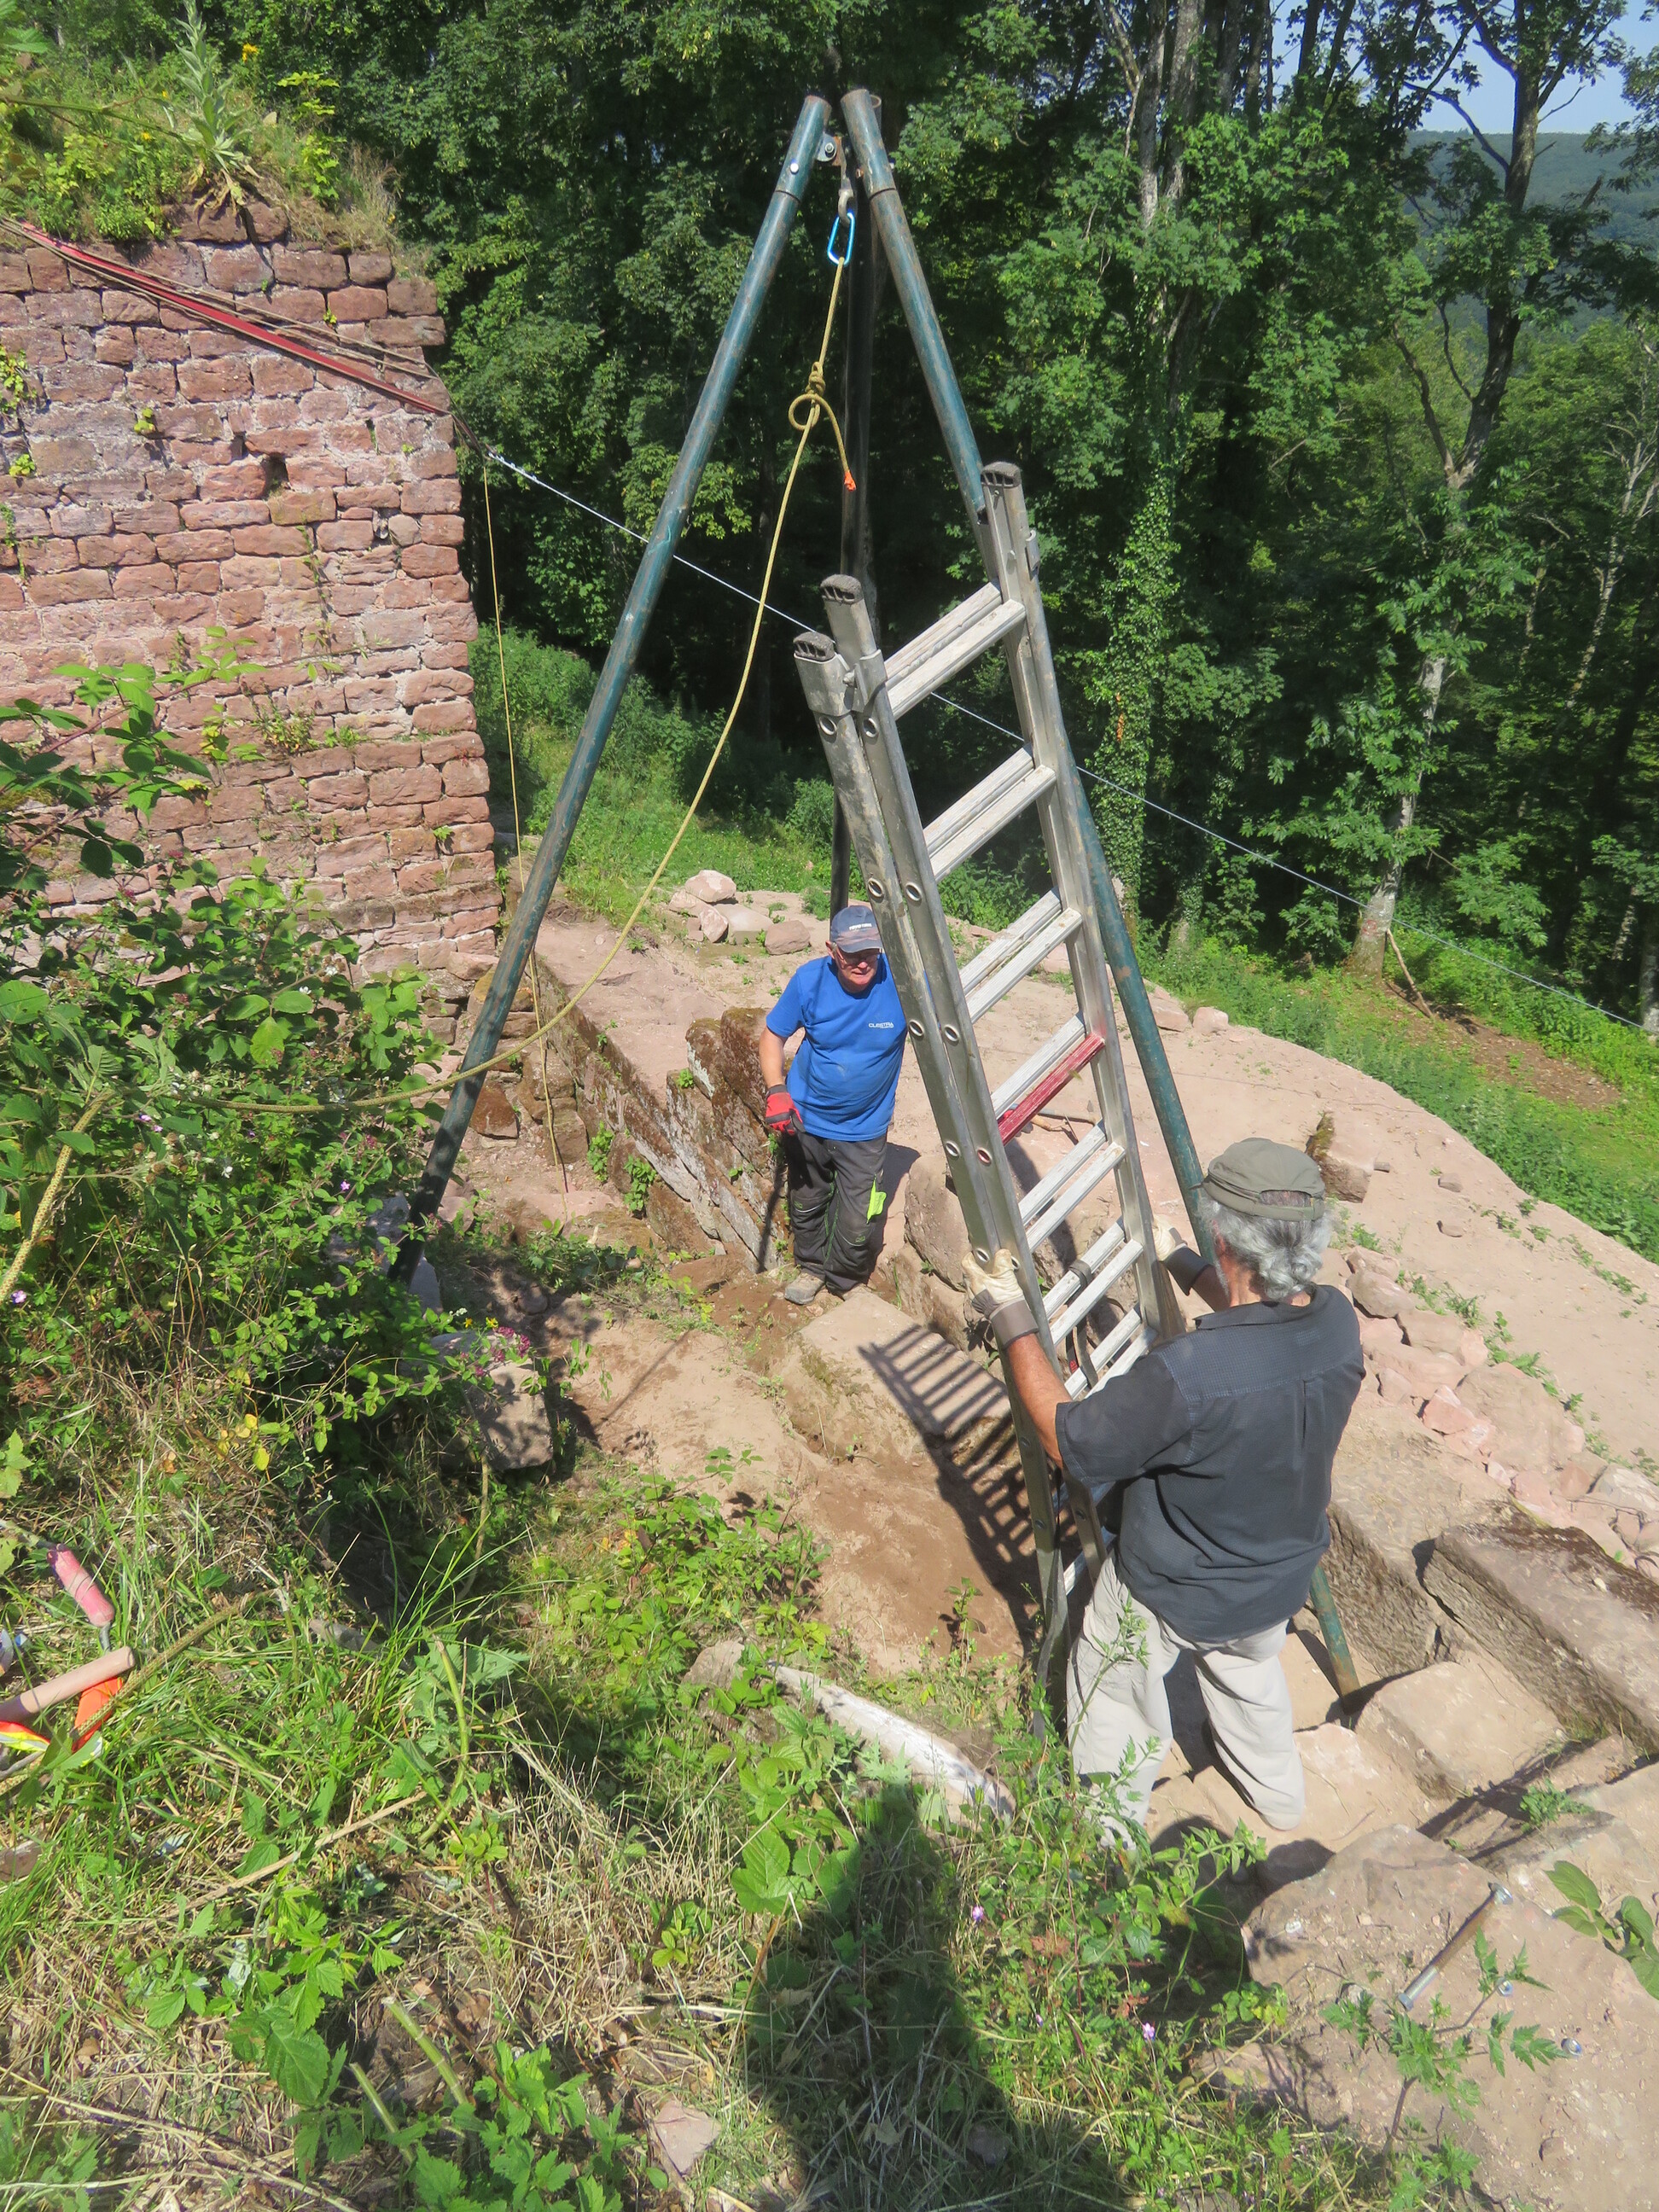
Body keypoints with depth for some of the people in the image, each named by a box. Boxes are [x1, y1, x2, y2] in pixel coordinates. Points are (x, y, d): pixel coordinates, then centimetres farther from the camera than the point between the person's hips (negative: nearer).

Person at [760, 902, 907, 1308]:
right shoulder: (810, 980, -16)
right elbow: (772, 1035, -3)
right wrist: (776, 1091, -20)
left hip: (864, 1129, -2)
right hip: (805, 1118, 2)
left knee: (855, 1225, -1)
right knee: (806, 1204, 21)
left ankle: (844, 1281, 33)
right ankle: (812, 1267, 52)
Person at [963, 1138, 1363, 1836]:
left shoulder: (1187, 1377, -44)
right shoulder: (1337, 1322, -23)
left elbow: (1068, 1440, -27)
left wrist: (1011, 1320, -20)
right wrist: (1180, 1263, 15)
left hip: (1169, 1593, -5)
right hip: (1281, 1578, 6)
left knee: (1115, 1698, 25)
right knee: (1250, 1671, 37)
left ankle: (1110, 1833, 51)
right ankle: (1276, 1792, 62)